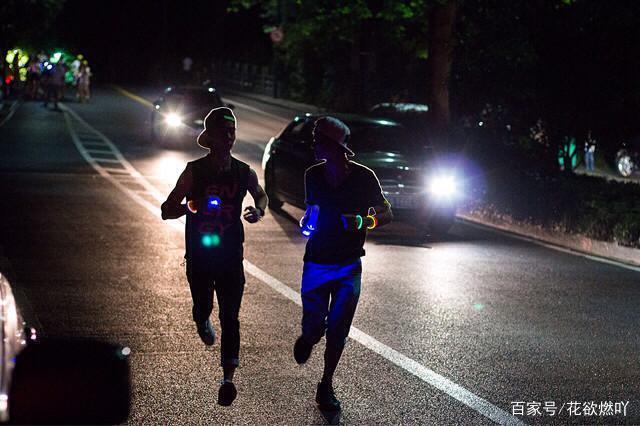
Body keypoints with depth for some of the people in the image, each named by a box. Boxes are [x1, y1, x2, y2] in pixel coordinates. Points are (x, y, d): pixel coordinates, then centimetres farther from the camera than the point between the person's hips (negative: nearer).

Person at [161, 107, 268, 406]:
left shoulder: (244, 173, -4)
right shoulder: (194, 171, -12)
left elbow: (261, 195, 18)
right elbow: (167, 211, -12)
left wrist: (259, 210, -5)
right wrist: (192, 206, -32)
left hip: (231, 256, 1)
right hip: (199, 255, -1)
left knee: (230, 317, -4)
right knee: (203, 307, 15)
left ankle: (228, 378, -1)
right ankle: (203, 321, 53)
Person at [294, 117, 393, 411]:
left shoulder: (363, 177, -8)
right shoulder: (313, 176, 1)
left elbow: (387, 214, 0)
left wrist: (363, 222, -20)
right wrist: (306, 222, -5)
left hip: (348, 265, -2)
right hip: (316, 263, 2)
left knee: (337, 331, -1)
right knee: (314, 328, -2)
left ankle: (326, 386, 18)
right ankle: (308, 338, 36)